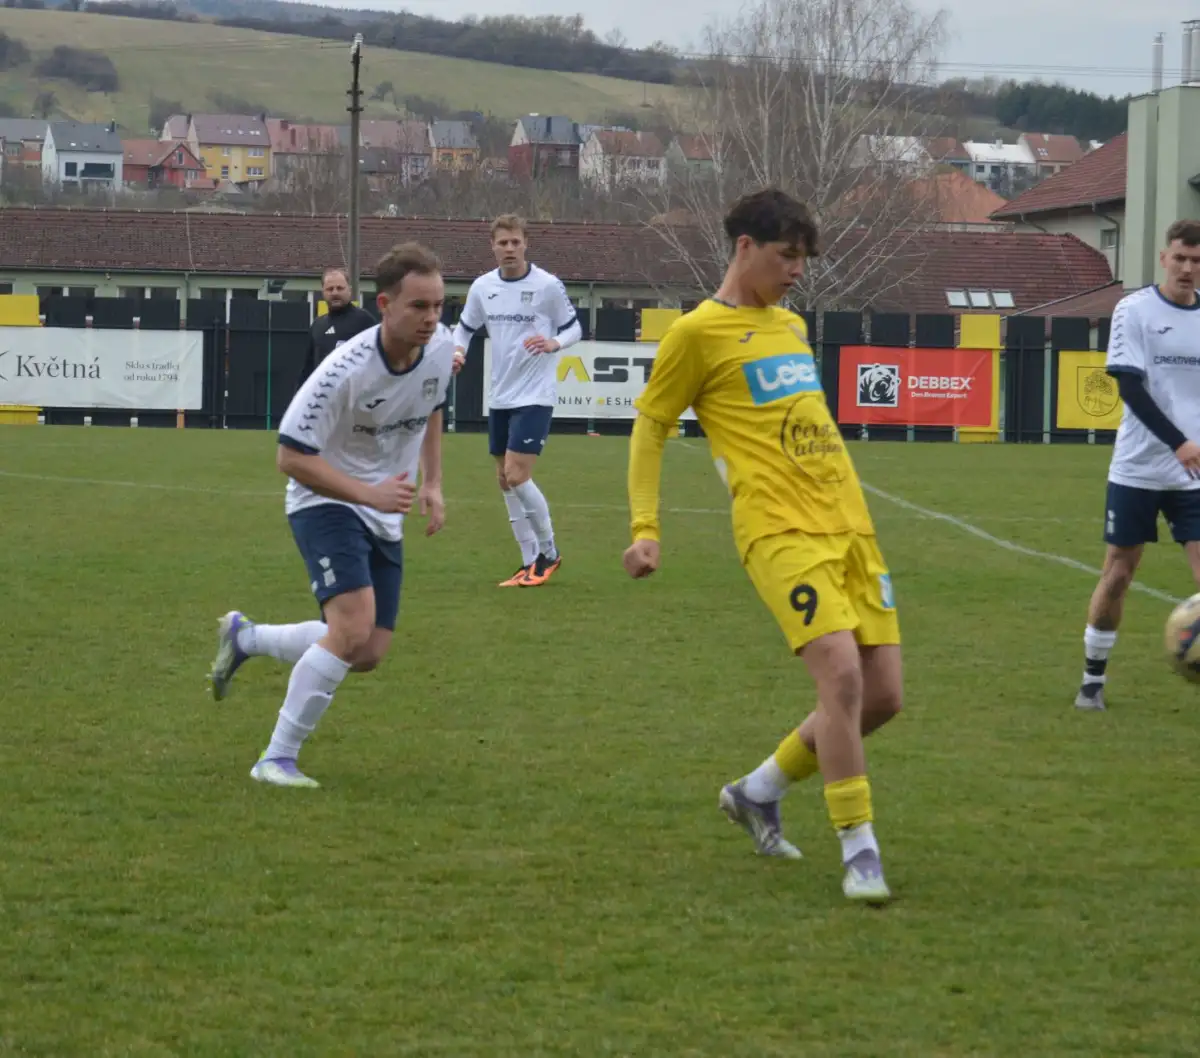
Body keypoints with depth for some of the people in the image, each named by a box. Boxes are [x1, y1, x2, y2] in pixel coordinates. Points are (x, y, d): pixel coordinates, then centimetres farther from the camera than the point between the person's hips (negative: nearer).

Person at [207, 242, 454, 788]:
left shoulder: (441, 347, -7)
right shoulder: (346, 371, -27)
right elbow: (291, 456, -22)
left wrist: (432, 484, 8)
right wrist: (370, 493, -28)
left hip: (385, 516, 7)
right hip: (326, 503, -7)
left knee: (368, 655, 4)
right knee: (352, 628, -26)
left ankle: (245, 638, 28)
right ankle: (277, 759, -14)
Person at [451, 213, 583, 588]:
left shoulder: (548, 285, -10)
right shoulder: (482, 287, 3)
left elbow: (574, 328, -1)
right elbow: (465, 327, 16)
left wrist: (554, 343, -23)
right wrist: (458, 349, -5)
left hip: (535, 395, -6)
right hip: (500, 397, 6)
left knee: (517, 475, -15)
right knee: (505, 480, 8)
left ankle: (548, 553, 3)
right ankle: (530, 563, 17)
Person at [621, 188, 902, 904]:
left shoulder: (793, 327, 20)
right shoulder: (699, 332, -1)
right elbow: (651, 425, 3)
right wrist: (645, 528, -5)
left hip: (849, 527, 8)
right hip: (780, 532, -8)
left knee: (883, 696, 3)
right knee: (842, 676, -22)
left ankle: (759, 792, 24)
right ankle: (859, 850, -12)